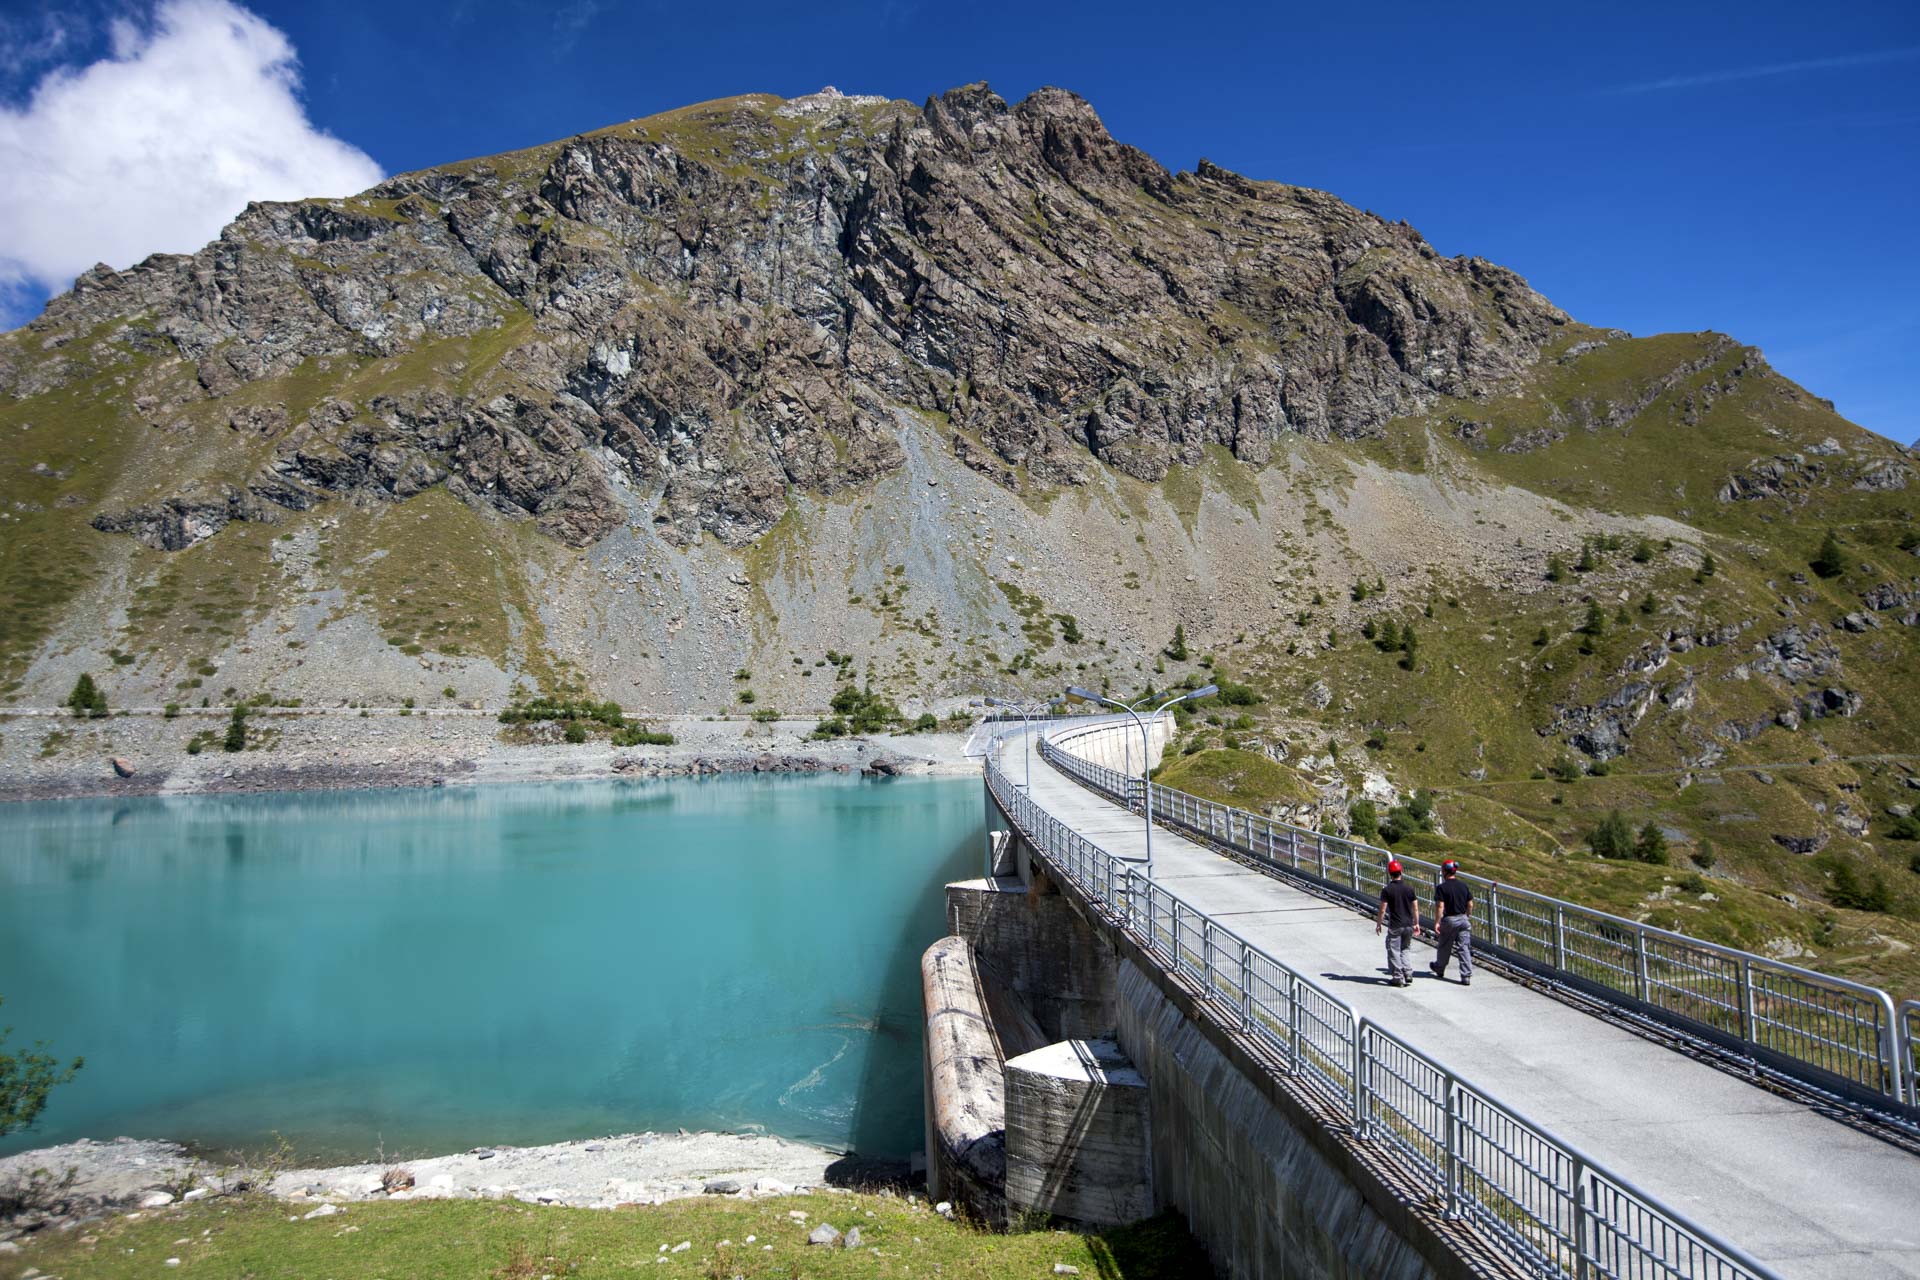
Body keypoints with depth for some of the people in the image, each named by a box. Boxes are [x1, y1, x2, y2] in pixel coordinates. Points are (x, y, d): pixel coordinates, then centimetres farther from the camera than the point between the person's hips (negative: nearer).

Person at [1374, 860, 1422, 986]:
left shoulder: (1387, 890, -11)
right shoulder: (1409, 888, 1)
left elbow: (1382, 910, -10)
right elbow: (1415, 908, 5)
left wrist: (1378, 924, 2)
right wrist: (1416, 924, 15)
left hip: (1395, 926, -5)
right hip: (1409, 925, 5)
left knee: (1394, 952, 5)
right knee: (1403, 950, 19)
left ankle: (1398, 978, 5)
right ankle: (1408, 975, 13)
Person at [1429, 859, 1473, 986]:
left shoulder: (1441, 887, -13)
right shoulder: (1464, 885, 2)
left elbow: (1440, 906, -17)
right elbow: (1470, 905, 8)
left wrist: (1436, 922, -12)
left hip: (1448, 920, -4)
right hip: (1463, 919, 4)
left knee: (1445, 948, 14)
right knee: (1464, 948, 3)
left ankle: (1439, 969, 35)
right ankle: (1466, 977, -2)